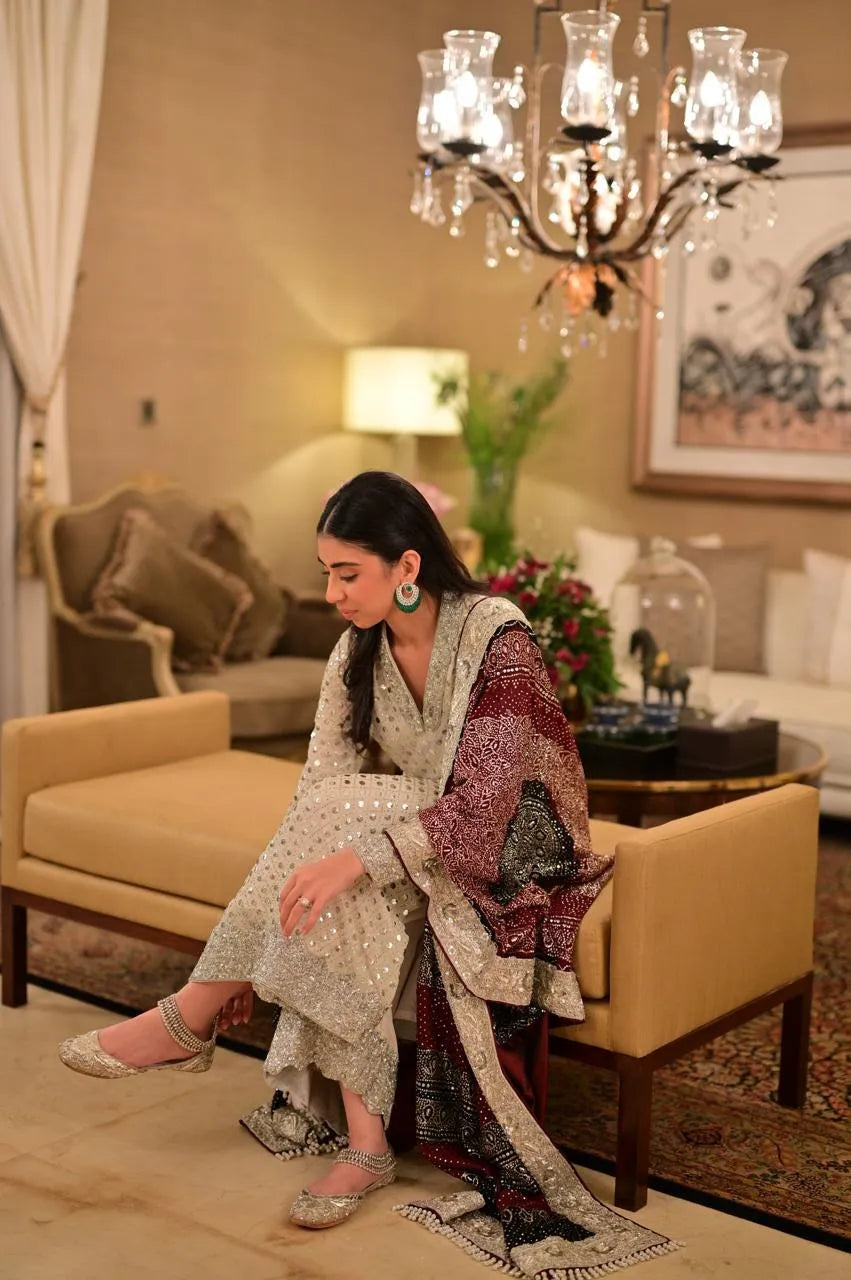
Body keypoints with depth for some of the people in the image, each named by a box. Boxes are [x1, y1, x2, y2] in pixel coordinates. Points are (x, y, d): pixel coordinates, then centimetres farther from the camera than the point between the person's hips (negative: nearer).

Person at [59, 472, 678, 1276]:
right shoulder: (359, 651, -2)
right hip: (419, 835, 6)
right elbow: (320, 795, -6)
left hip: (515, 847, -6)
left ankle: (192, 1017, -23)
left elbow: (482, 802, -29)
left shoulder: (496, 639, -22)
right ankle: (362, 1142, -24)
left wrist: (356, 856, -42)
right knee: (339, 919, -28)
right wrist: (254, 954, -14)